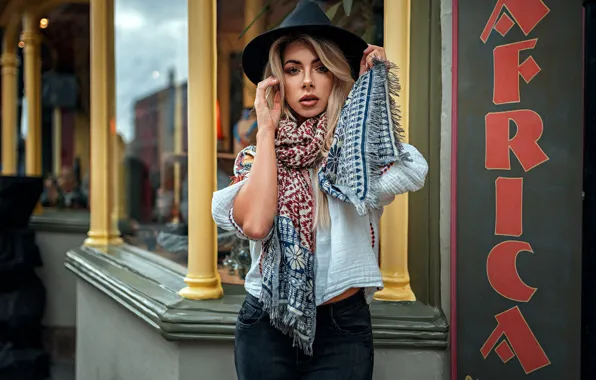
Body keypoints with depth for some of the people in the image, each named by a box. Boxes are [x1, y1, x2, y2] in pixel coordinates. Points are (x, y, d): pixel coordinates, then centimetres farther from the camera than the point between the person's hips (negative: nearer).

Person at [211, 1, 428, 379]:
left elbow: (406, 175, -23)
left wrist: (372, 87, -14)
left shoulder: (358, 146, -2)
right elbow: (254, 223, -18)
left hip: (343, 328, -1)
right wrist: (267, 129, -11)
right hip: (266, 326, 1)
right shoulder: (256, 155, 1)